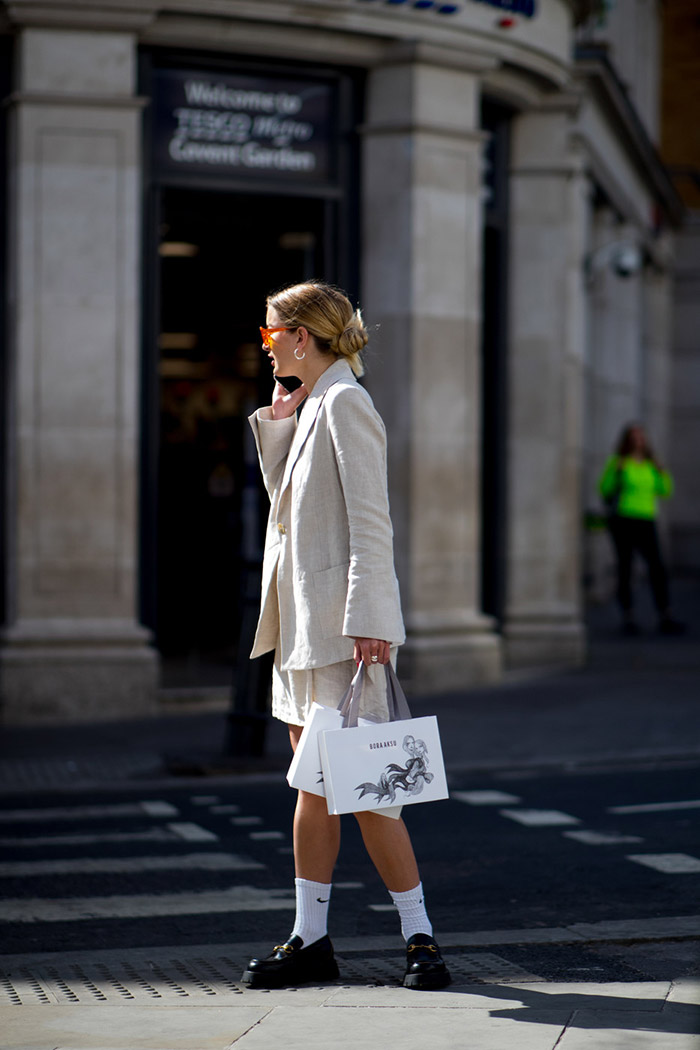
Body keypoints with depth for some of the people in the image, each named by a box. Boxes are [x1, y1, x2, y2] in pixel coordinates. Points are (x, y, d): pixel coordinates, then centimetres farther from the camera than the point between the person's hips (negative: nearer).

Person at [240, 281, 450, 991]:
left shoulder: (344, 403, -12)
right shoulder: (308, 406, 15)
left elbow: (369, 520, -18)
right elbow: (283, 494, 26)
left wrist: (365, 620, -24)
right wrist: (277, 420, 13)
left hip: (343, 619, -9)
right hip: (302, 616, 9)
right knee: (313, 784, 11)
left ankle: (420, 938, 2)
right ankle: (310, 940, 16)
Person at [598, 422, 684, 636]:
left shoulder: (650, 464, 13)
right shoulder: (618, 462, 2)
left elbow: (664, 491, 12)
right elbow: (605, 490, -4)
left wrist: (662, 472, -4)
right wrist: (616, 472, -17)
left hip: (646, 522, 3)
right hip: (622, 520, -3)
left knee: (658, 568, -8)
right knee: (625, 569, -3)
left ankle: (665, 619, -10)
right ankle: (628, 620, 2)